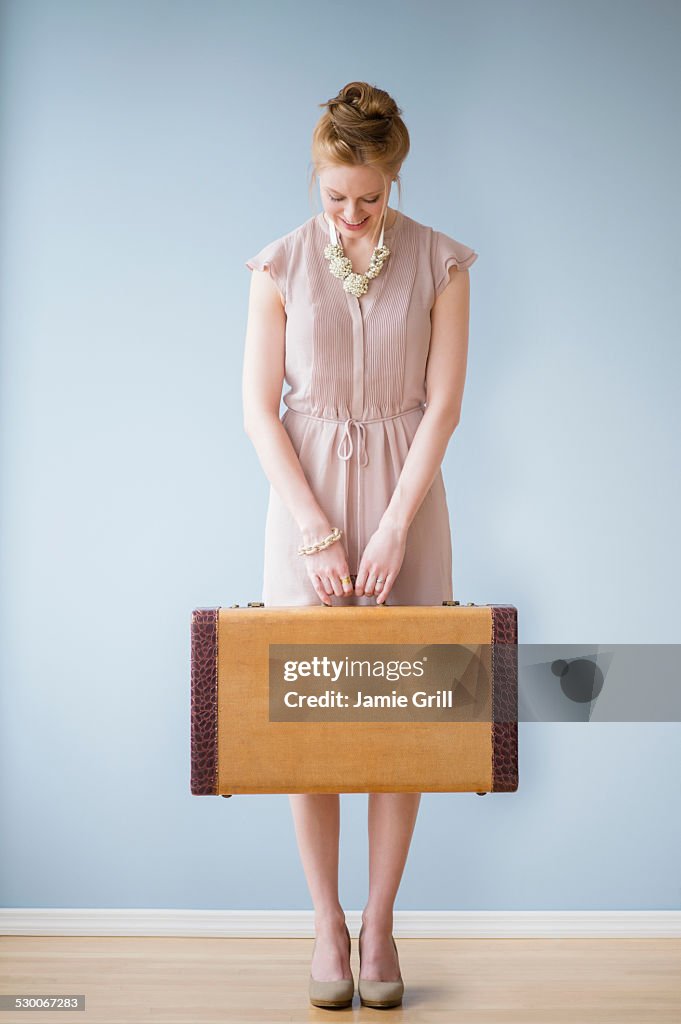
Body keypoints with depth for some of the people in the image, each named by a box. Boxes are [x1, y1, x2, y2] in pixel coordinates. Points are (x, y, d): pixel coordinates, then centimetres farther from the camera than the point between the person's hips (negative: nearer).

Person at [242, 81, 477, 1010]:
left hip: (405, 496, 0)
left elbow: (443, 404, -5)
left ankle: (381, 923, 15)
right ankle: (327, 923, 15)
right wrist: (317, 531, -12)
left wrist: (394, 528, -13)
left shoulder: (440, 263, -2)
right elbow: (259, 408, -4)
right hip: (304, 493, 0)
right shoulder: (281, 264, -2)